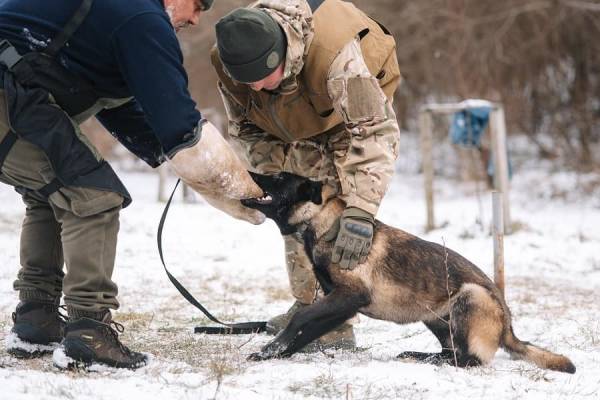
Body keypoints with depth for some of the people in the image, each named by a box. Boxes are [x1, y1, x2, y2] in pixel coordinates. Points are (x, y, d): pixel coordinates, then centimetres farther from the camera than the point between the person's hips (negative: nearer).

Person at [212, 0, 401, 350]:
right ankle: (306, 307, 21)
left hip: (362, 108, -6)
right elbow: (246, 130, -12)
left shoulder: (335, 53, -46)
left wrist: (360, 212, -54)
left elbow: (374, 130, -46)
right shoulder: (227, 62, -28)